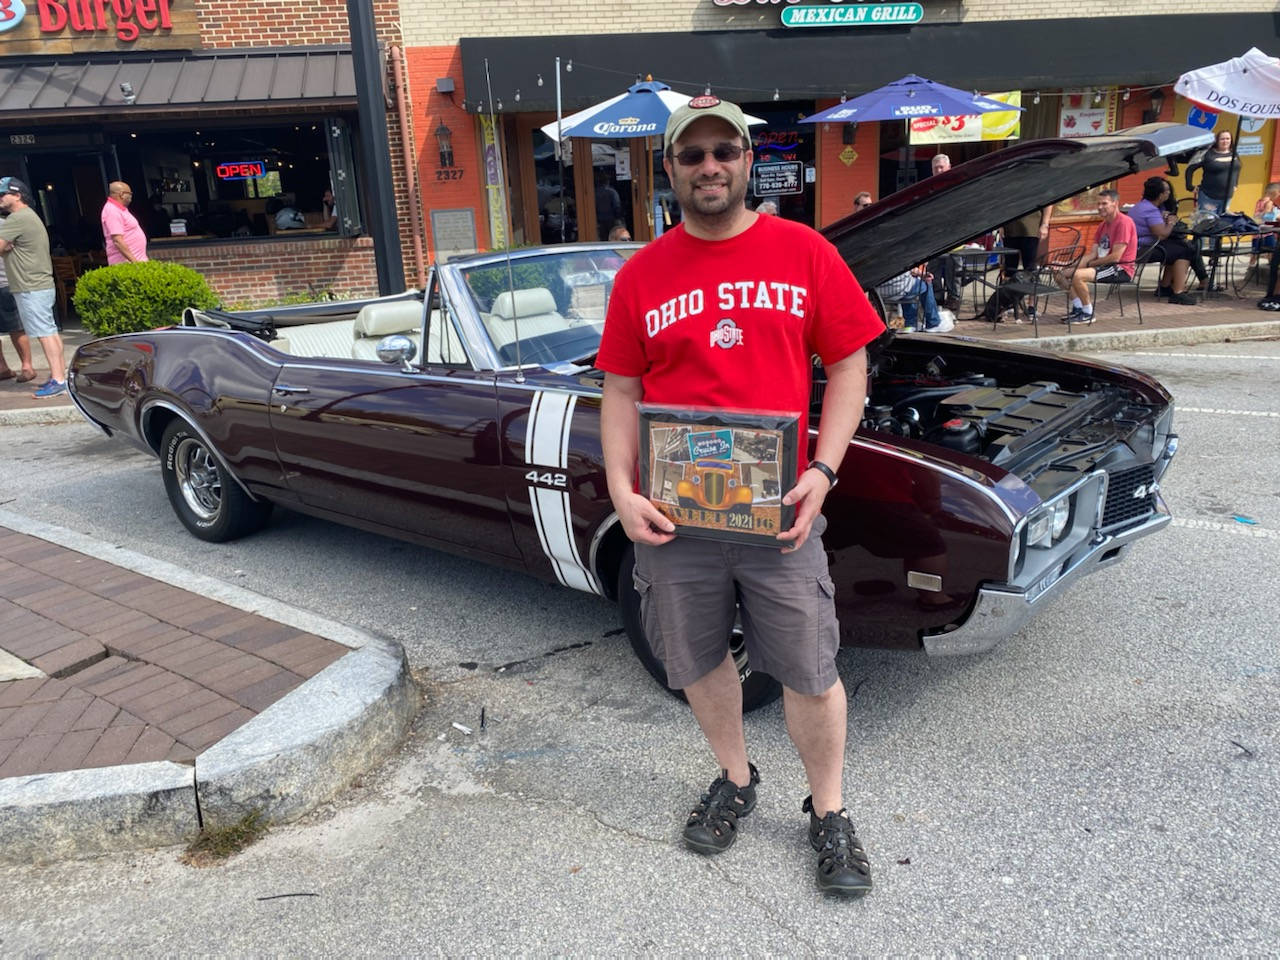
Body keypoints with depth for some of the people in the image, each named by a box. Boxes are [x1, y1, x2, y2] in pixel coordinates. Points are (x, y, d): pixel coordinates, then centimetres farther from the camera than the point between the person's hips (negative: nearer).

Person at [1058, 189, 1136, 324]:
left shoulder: (1124, 222, -14)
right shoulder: (1103, 225, 14)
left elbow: (1115, 257, -20)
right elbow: (1093, 254, 8)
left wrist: (1089, 264, -10)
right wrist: (1074, 266, -8)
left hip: (1121, 269, -10)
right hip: (1104, 266, 10)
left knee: (1077, 275, -28)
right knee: (1064, 273, 5)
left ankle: (1088, 314, -14)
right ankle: (1078, 309, 0)